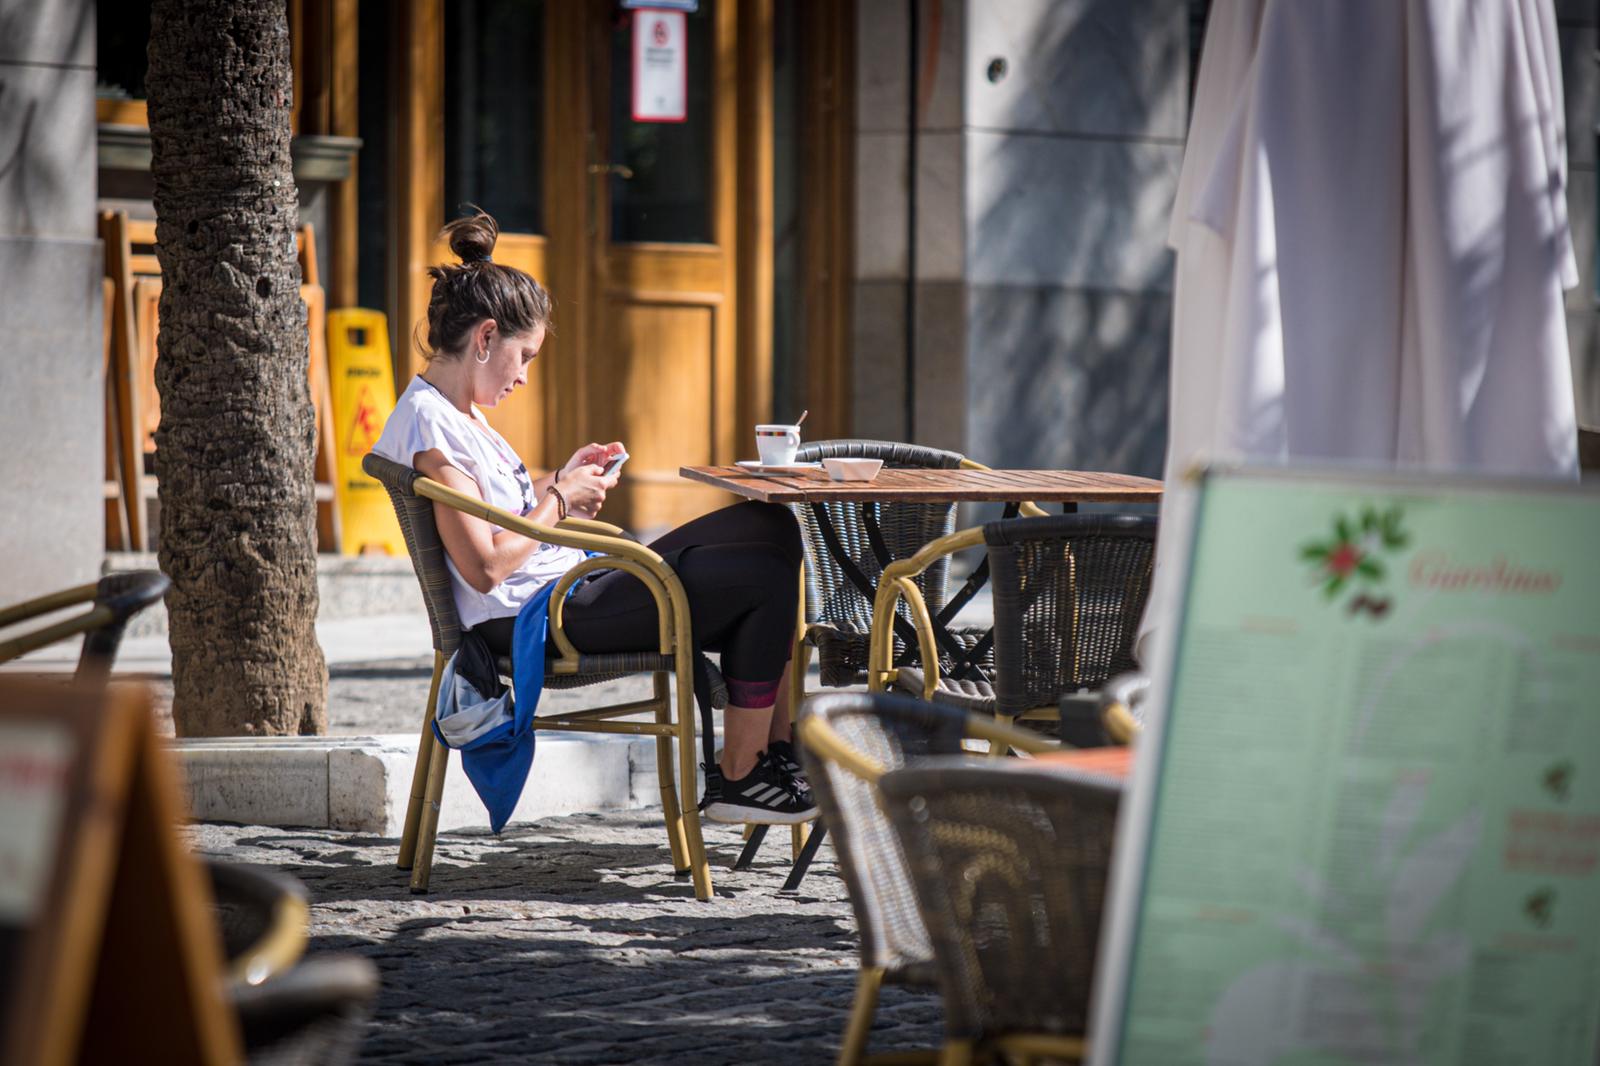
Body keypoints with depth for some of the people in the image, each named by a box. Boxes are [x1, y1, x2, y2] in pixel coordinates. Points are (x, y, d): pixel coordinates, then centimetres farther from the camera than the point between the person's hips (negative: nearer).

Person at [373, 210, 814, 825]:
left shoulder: (457, 413, 14)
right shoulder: (429, 422, -18)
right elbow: (485, 566, -23)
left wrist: (564, 479, 9)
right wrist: (559, 497, -10)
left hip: (572, 587, 11)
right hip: (537, 619, -11)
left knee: (770, 528, 9)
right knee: (765, 575, -12)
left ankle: (772, 747, 9)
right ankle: (736, 780, -2)